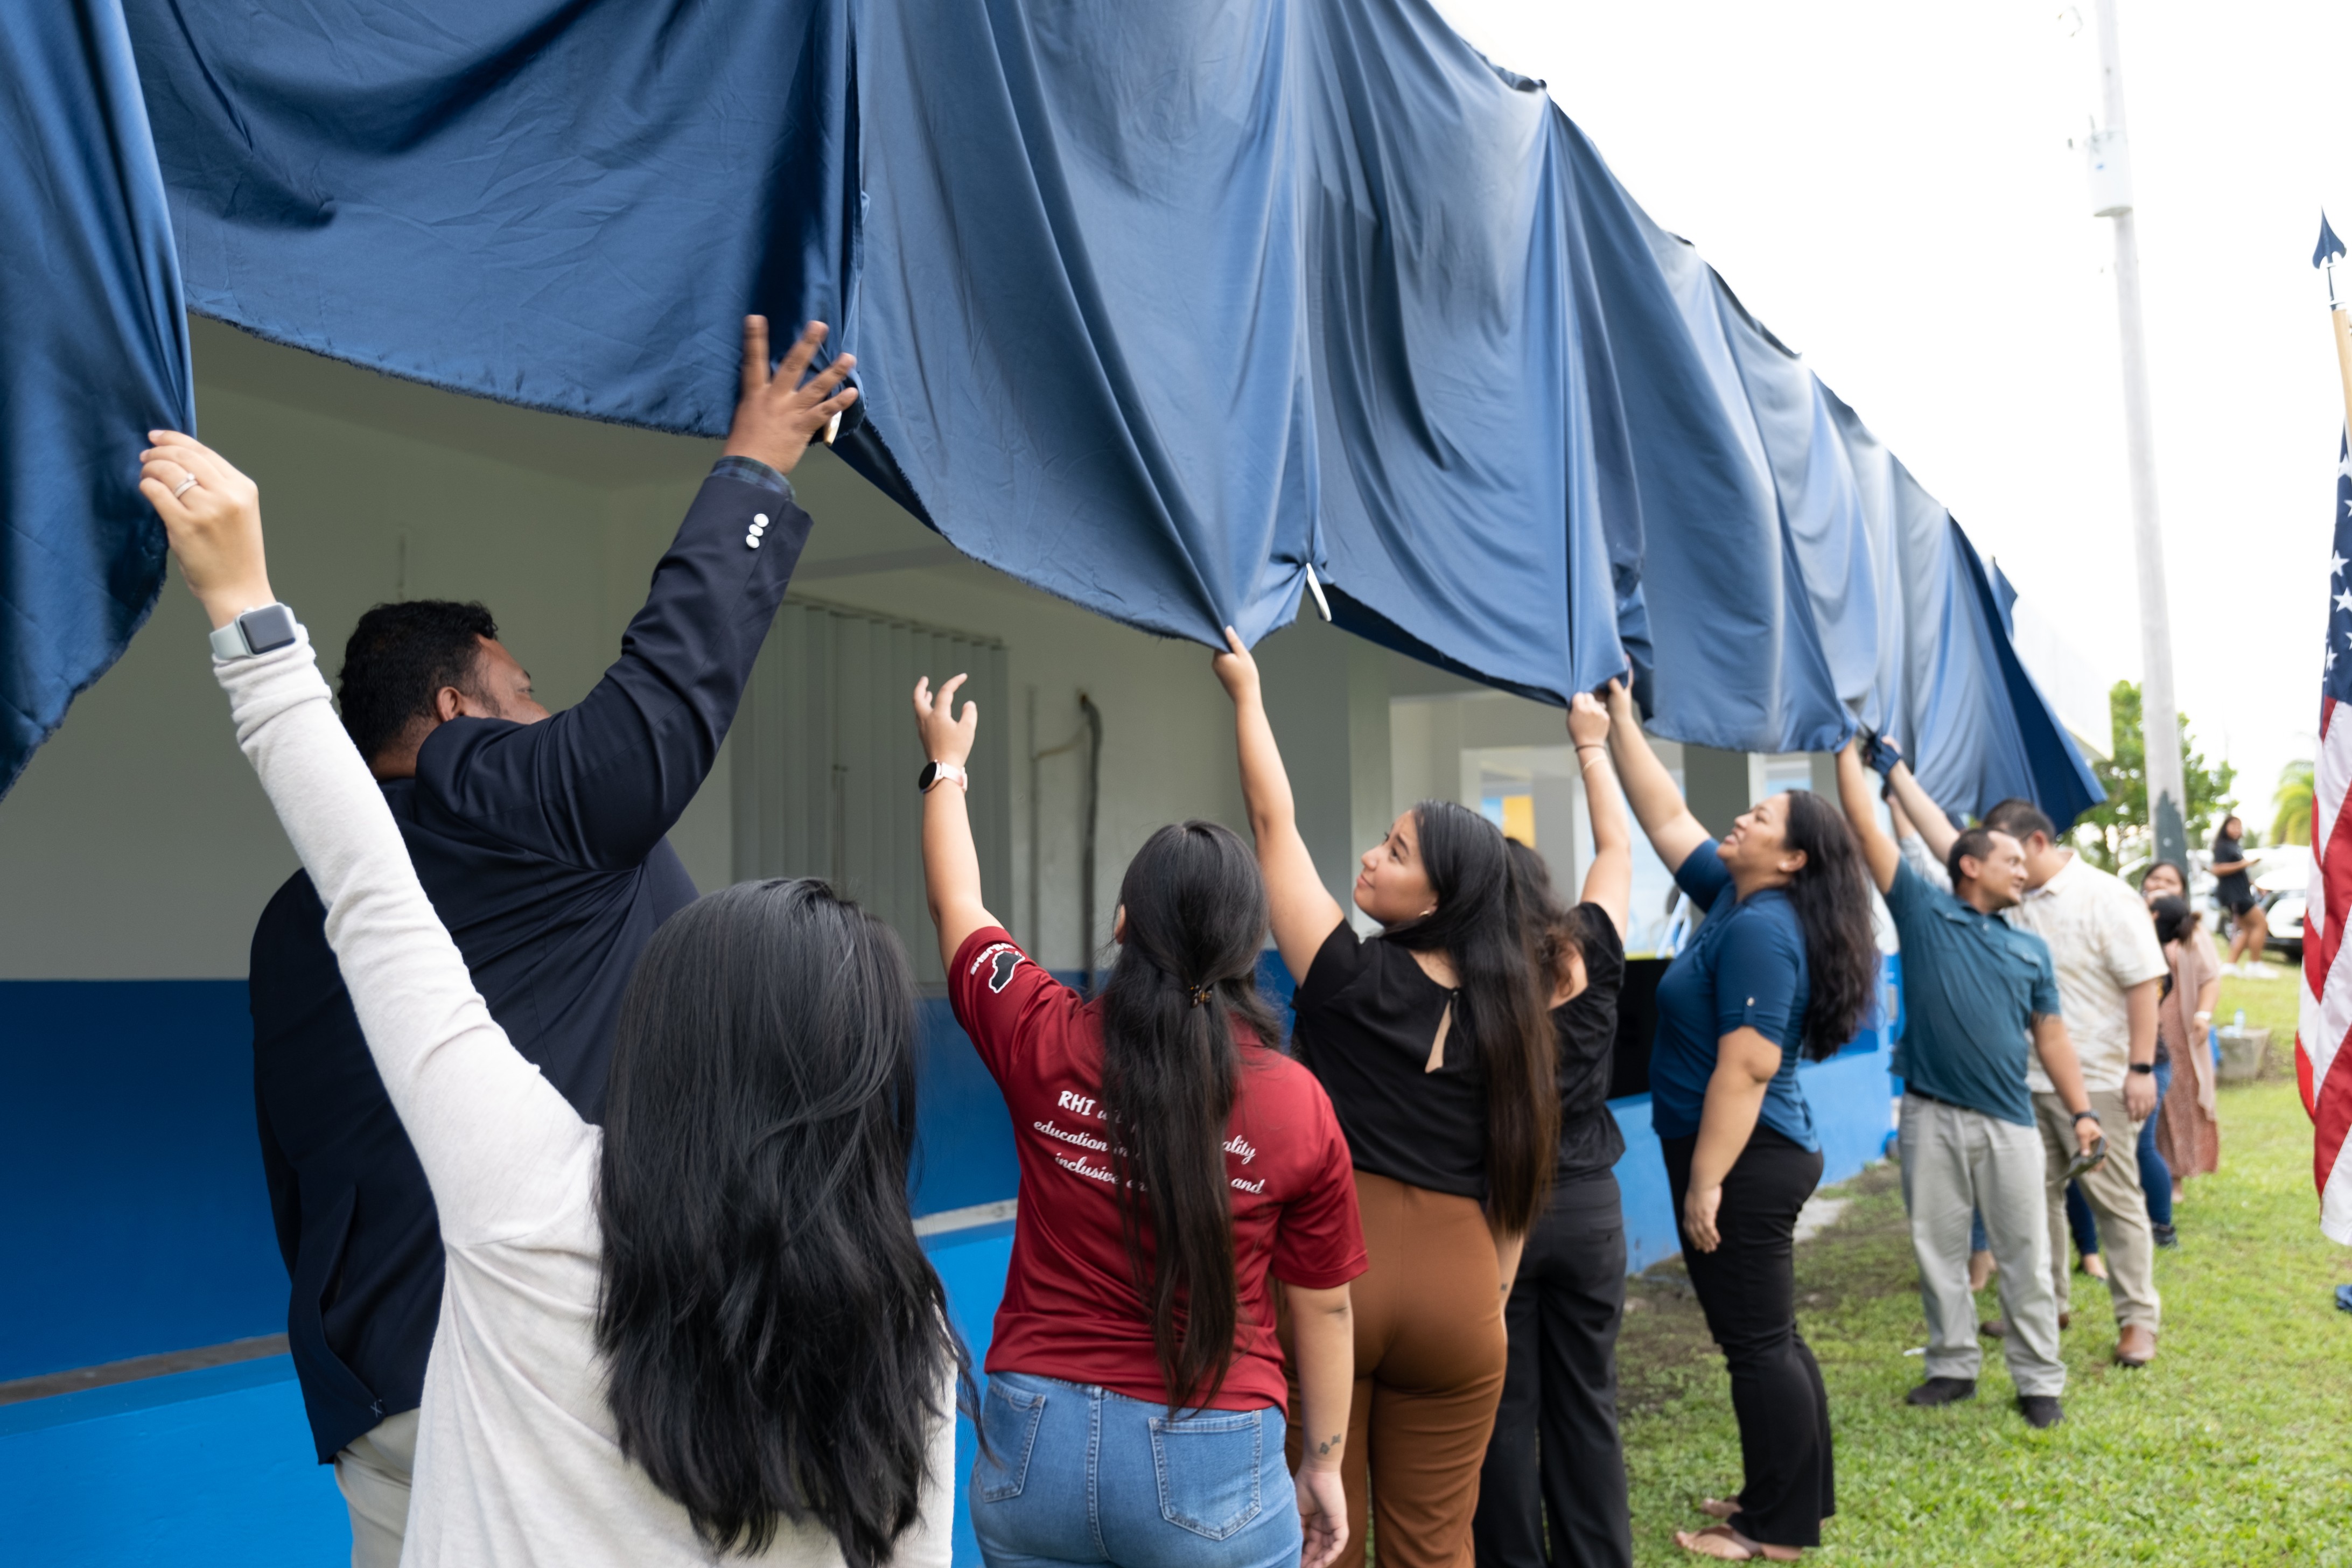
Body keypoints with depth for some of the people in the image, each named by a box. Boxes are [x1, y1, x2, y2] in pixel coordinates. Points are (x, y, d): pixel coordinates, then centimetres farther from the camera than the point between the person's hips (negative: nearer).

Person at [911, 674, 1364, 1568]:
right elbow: (1323, 1308, -1)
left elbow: (957, 908, 8)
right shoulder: (1299, 1107, -12)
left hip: (1036, 1442, 2)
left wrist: (945, 764, 23)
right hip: (1207, 1462, -1)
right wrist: (1324, 1465, 13)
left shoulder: (1044, 1044, -11)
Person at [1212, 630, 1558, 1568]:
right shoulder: (1505, 1012, 2)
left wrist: (1245, 691, 8)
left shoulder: (1350, 978, -8)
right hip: (1457, 1293, 4)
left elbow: (1274, 822, -1)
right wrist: (1490, 1298, 15)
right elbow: (1520, 1175, 6)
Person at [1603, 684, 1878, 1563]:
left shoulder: (1761, 930, -19)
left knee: (1757, 1343, 0)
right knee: (1768, 1337, 18)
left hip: (1743, 1162, -10)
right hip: (1757, 1158, 10)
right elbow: (1667, 819, 17)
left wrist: (1705, 1183, -23)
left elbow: (1747, 1070, -24)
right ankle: (1799, 1497, 31)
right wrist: (1622, 725, 15)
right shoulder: (1737, 900, 8)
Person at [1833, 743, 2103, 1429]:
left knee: (2025, 1256, 4)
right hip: (1932, 1116, -2)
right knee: (1938, 1249, 7)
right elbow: (1866, 827, 1)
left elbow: (2050, 1035, 13)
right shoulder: (1924, 911, 4)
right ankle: (1954, 1367, 21)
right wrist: (1849, 749, 1)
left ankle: (2039, 1381, 14)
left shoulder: (2030, 948, 13)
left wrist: (2083, 1111, 4)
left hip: (2010, 1121, 2)